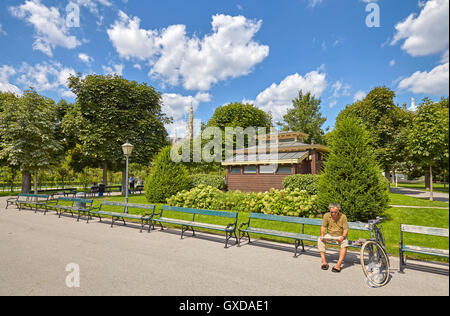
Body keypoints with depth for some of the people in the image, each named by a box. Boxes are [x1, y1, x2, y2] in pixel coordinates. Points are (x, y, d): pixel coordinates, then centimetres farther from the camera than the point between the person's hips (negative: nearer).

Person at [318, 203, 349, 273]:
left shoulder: (343, 216, -11)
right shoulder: (326, 216, -7)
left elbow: (346, 229, -10)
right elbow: (323, 227, -3)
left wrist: (343, 237, -30)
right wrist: (322, 235, -22)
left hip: (340, 236, -1)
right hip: (329, 235, 2)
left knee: (345, 243, -33)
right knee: (320, 240, -25)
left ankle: (339, 264, -34)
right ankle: (324, 262, -25)